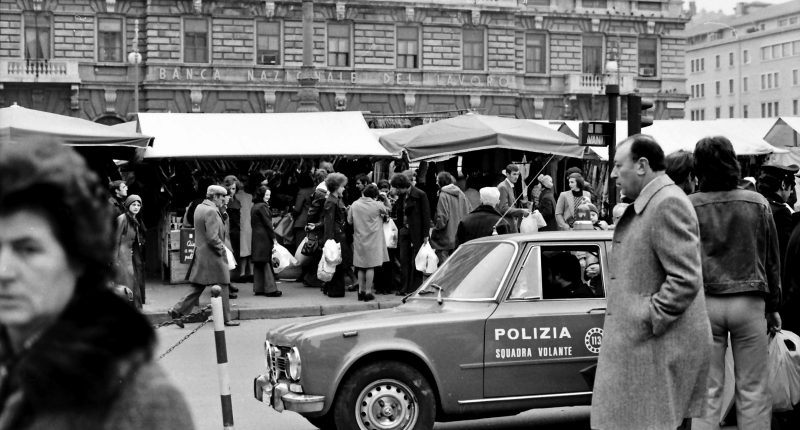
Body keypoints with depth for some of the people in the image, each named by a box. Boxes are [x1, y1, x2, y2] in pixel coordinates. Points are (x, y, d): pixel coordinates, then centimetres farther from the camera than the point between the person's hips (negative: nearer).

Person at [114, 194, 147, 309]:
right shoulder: (122, 219, -10)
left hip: (132, 256, 8)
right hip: (123, 255, -8)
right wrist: (116, 260, -15)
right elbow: (116, 240, -12)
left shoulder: (136, 221, 14)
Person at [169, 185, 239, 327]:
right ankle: (225, 318, 10)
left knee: (197, 287, 13)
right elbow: (212, 237, -23)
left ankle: (177, 311, 10)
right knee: (221, 287, 2)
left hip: (200, 255, 9)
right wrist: (221, 248, -10)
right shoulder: (211, 211, -19)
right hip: (212, 256, -9)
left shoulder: (199, 208, 9)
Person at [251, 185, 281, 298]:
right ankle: (270, 289, -7)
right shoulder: (262, 206, -13)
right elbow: (267, 223, -14)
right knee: (267, 263, -7)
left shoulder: (254, 207, 14)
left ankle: (258, 288, 14)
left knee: (258, 264, 10)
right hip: (264, 238, -9)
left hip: (256, 237, 9)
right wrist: (273, 238, -9)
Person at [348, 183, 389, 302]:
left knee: (361, 267, 12)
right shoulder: (377, 205, -11)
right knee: (370, 266, 2)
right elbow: (387, 212, 6)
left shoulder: (354, 205, -3)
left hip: (359, 239, 3)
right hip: (373, 240, -3)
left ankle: (361, 291, 15)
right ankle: (368, 292, 3)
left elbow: (349, 220, 7)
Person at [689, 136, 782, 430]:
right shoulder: (757, 204, 1)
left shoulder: (687, 207, -4)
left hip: (704, 304, 0)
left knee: (706, 390, 5)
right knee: (753, 390, 8)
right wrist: (773, 306, 15)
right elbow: (772, 260, 7)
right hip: (749, 303, 1)